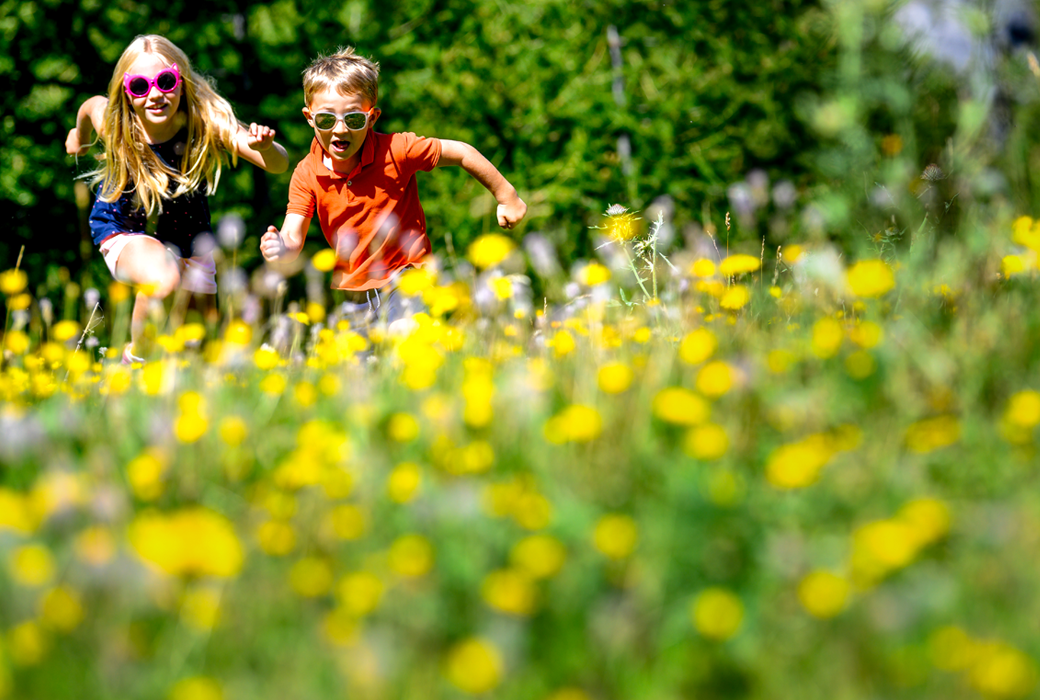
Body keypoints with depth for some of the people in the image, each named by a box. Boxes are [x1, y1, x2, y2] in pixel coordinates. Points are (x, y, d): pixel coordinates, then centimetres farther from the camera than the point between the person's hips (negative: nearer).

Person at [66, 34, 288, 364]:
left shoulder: (207, 123, -29)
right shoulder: (114, 126, -26)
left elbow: (279, 165, -35)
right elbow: (91, 105, 0)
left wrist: (265, 148, -58)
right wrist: (80, 137, 23)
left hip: (187, 236, 3)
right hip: (124, 230, -2)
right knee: (163, 279, -36)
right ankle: (135, 356, -8)